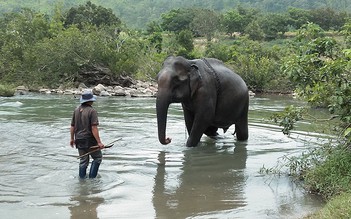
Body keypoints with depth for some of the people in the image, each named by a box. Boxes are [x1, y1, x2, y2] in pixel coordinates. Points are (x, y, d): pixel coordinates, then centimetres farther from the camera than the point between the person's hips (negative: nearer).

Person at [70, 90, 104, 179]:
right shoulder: (92, 111, -15)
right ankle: (92, 177, 7)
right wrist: (99, 142, -18)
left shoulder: (76, 110, 4)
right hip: (89, 140, -6)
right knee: (97, 158, 11)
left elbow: (72, 126, 9)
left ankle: (82, 178, 19)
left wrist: (72, 139, 20)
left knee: (83, 161, 15)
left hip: (79, 140, 6)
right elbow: (94, 128, -21)